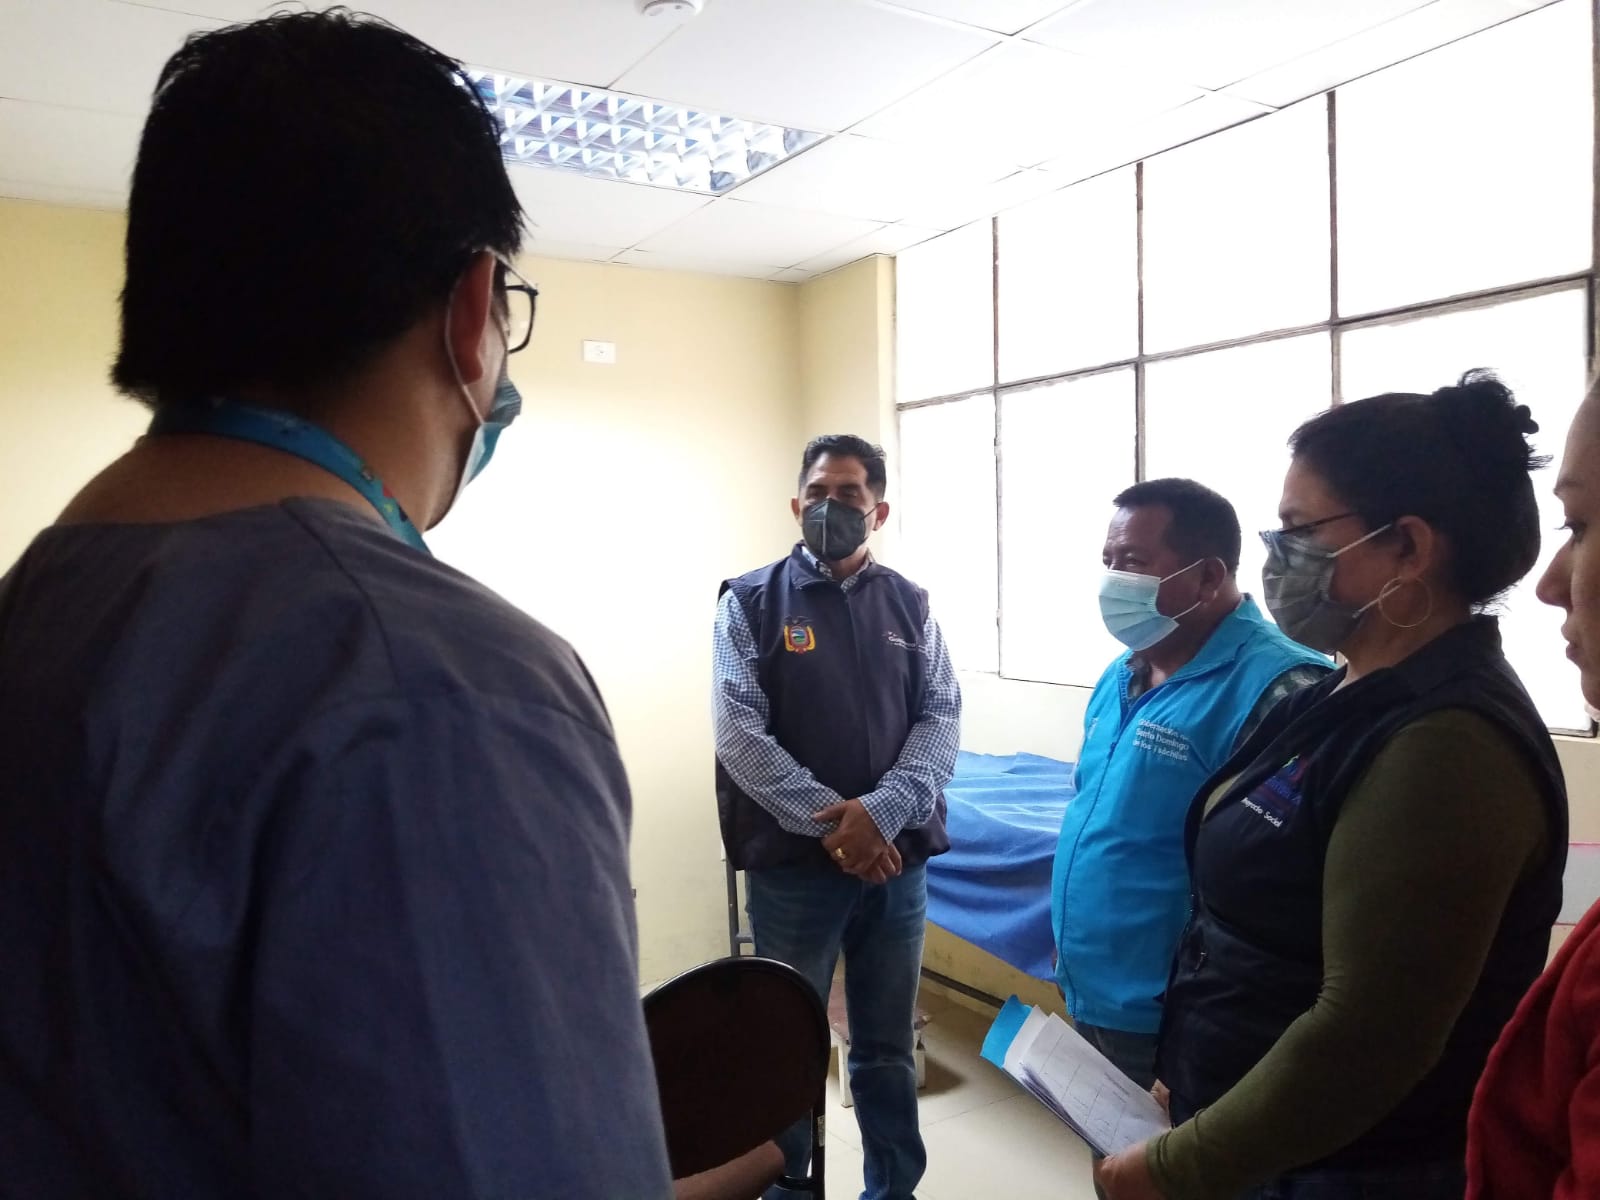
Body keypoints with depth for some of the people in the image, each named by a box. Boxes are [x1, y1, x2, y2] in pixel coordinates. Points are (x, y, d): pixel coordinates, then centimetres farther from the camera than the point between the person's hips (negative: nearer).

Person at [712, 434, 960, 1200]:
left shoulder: (909, 605, 6)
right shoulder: (750, 602, -3)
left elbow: (942, 718, -1)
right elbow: (739, 732, -10)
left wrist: (882, 812, -16)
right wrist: (830, 822, -17)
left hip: (897, 863, 3)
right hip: (791, 864, -2)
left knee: (888, 1049, 16)